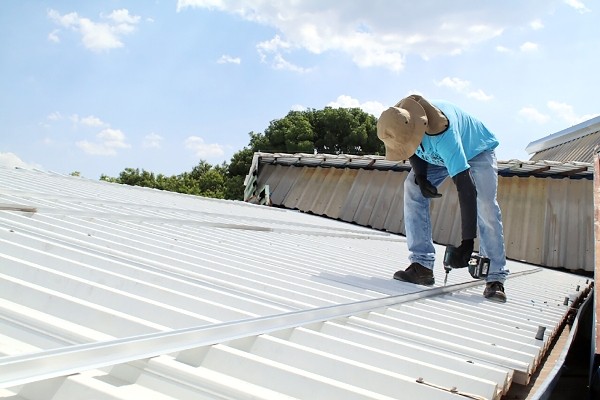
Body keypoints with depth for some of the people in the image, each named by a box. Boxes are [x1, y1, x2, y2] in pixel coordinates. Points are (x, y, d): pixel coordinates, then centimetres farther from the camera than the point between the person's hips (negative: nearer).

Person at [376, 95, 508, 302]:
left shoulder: (443, 135, -46)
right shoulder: (398, 120, -28)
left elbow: (465, 187, -47)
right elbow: (411, 150, -3)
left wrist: (467, 242, -47)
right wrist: (420, 177, -22)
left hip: (477, 150, -5)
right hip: (436, 156, 6)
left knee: (485, 205, -24)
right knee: (412, 188, -16)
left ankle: (496, 278, -19)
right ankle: (422, 265, -16)